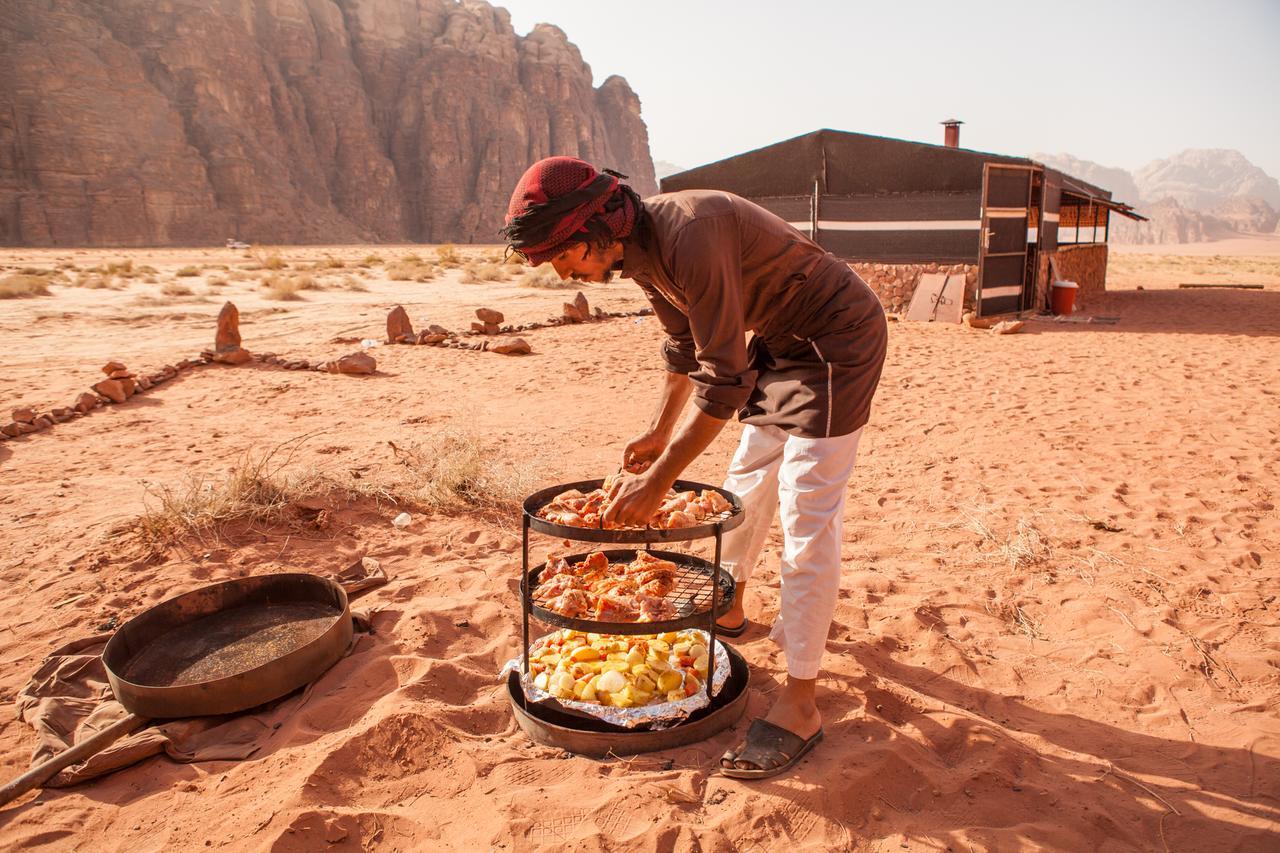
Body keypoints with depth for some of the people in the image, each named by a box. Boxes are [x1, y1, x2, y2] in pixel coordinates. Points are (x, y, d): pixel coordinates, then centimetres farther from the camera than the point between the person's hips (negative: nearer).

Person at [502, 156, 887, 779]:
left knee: (807, 518, -11)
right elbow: (684, 347, 14)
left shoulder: (689, 236, -32)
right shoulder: (638, 250, -2)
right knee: (748, 481, 18)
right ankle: (728, 611, 39)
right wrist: (660, 432, 16)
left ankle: (799, 705, -4)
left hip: (839, 341, -9)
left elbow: (724, 381, -31)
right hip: (780, 342, 9)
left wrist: (657, 482, -27)